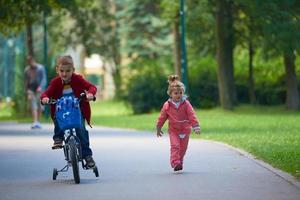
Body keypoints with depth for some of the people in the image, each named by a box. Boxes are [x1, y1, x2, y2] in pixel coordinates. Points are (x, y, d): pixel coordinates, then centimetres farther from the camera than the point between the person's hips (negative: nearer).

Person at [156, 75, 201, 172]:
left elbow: (192, 116, -11)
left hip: (185, 130, 1)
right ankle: (175, 163, -20)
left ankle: (179, 162, 29)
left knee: (183, 148, 10)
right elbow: (162, 118, 4)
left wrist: (196, 127, -18)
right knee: (175, 146, -16)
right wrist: (158, 129, 10)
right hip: (173, 130, -1)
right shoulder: (167, 105, -7)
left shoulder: (186, 104, -9)